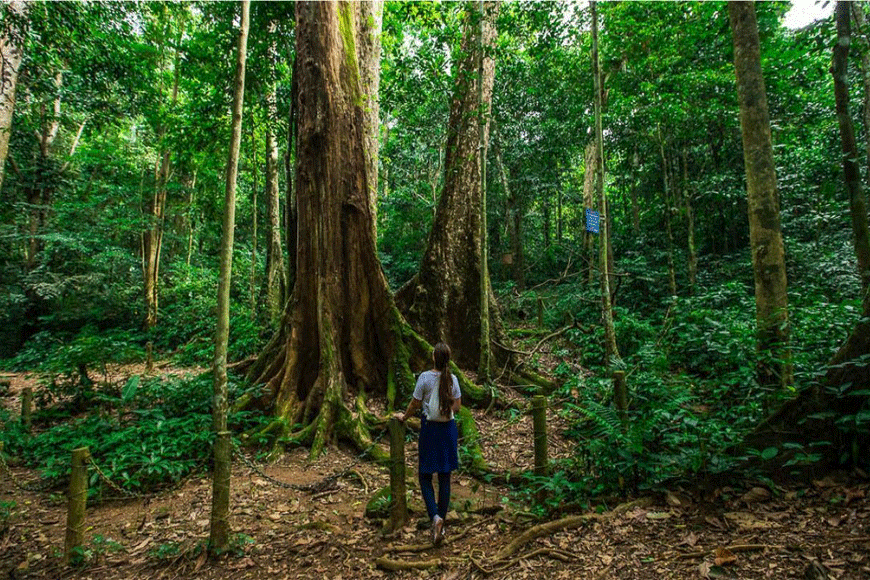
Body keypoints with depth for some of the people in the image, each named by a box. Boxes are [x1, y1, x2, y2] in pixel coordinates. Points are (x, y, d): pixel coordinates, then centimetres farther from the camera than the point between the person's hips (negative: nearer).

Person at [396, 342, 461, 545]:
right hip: (449, 429, 3)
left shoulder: (425, 377, -13)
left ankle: (435, 516, -9)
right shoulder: (453, 379, -4)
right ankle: (441, 523, 19)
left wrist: (403, 417, 12)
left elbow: (415, 404, -6)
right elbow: (457, 406, 3)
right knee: (445, 477, 11)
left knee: (425, 476, 9)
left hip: (430, 429, -3)